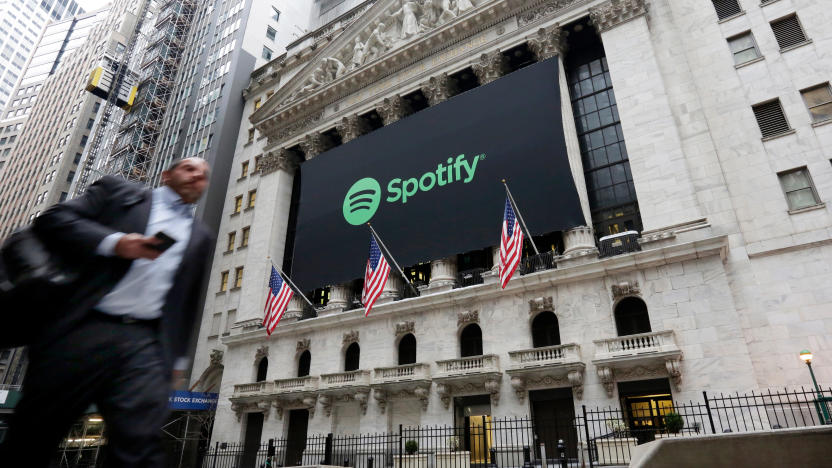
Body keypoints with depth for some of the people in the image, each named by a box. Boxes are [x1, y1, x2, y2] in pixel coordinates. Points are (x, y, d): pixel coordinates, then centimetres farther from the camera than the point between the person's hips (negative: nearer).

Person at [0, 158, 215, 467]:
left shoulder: (201, 237, 21)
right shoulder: (118, 191, 13)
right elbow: (52, 220, 3)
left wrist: (178, 356, 16)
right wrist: (113, 242, -13)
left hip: (147, 344, 2)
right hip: (85, 329, -1)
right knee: (32, 437, 8)